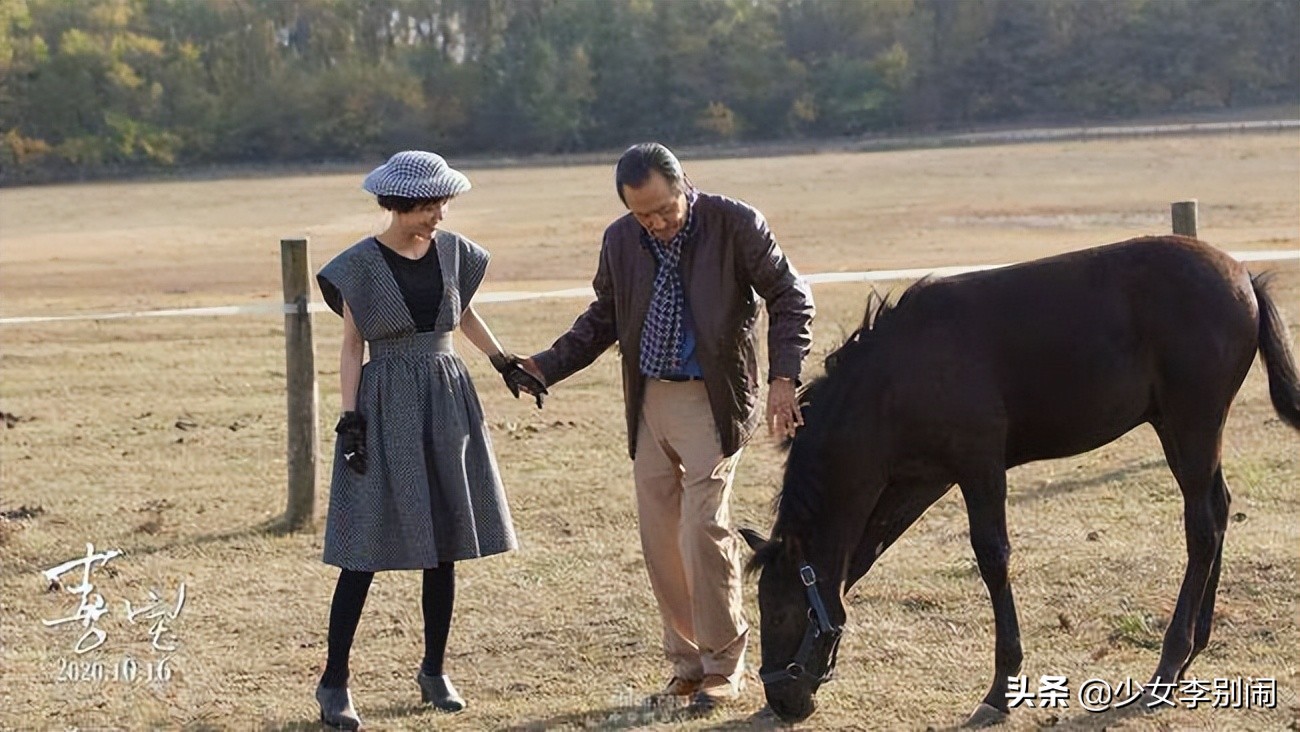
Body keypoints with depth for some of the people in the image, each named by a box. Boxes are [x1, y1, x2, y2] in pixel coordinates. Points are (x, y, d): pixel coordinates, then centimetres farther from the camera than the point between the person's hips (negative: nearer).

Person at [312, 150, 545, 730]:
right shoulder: (361, 264, -7)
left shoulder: (451, 251, 4)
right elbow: (351, 346, -5)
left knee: (444, 544, 7)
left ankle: (433, 672, 18)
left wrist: (506, 365, 20)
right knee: (366, 549, -6)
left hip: (448, 404, 5)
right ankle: (334, 682, 0)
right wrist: (350, 421, -11)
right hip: (386, 407, -4)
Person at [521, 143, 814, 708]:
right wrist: (546, 366, 3)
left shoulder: (735, 224, -8)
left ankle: (722, 666, 4)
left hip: (712, 400, -5)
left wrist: (783, 379, -12)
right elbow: (604, 318, 16)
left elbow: (790, 297, -3)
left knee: (704, 526, -11)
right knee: (659, 537, 6)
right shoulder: (620, 241, 3)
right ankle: (687, 663, 19)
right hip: (649, 402, 5)